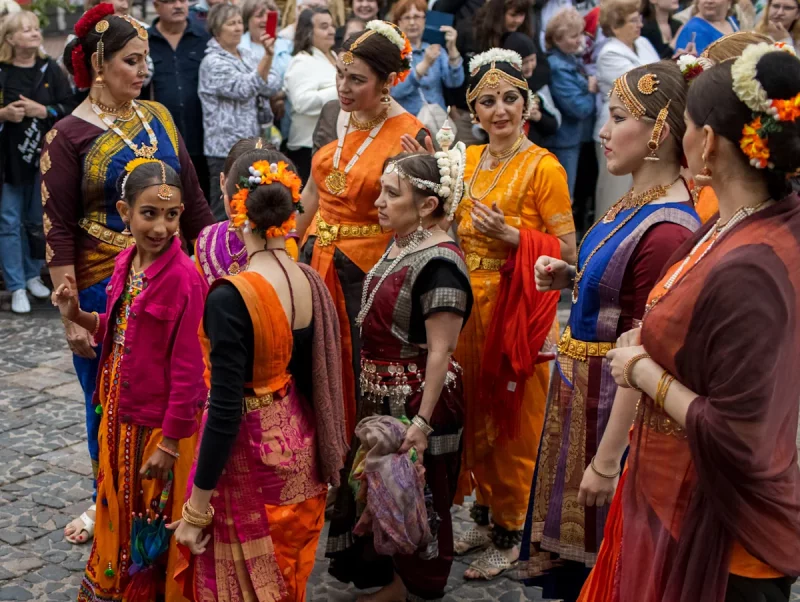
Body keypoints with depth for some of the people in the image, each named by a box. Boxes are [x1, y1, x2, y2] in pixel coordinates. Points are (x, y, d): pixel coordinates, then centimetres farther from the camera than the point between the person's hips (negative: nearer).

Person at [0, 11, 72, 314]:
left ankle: (32, 275, 30)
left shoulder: (50, 70, 2)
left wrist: (41, 110, -16)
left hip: (42, 158, 2)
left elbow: (69, 108, -2)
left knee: (37, 221, 13)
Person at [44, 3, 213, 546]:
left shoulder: (157, 117, 5)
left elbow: (193, 199, 10)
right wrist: (71, 315, -13)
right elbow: (58, 231, -10)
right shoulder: (69, 136, -8)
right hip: (103, 289, -3)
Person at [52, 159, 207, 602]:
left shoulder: (183, 279, -23)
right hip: (120, 410, 8)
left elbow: (187, 369, -21)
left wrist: (168, 444, -18)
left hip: (160, 421, -7)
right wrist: (78, 316, -6)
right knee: (119, 506, 25)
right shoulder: (127, 262, -1)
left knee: (154, 520, 12)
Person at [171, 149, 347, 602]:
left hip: (248, 450, -6)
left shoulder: (231, 298, -24)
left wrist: (196, 508, -14)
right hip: (298, 443, 6)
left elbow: (225, 410, -23)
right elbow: (320, 377, 5)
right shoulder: (312, 283, -4)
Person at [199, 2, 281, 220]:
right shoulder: (212, 62, -9)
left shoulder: (246, 56, 14)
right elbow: (246, 88, -22)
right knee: (225, 213, -5)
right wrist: (267, 56, -33)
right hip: (226, 147, -8)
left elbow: (272, 86, 5)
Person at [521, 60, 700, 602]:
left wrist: (606, 460, -20)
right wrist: (571, 279, -1)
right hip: (580, 385, 9)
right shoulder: (635, 202, 3)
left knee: (600, 557, 10)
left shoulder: (668, 230, -25)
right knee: (574, 535, 23)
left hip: (615, 403, -9)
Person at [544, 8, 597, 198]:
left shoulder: (572, 59, 8)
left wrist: (591, 86, -1)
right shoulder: (558, 67, -22)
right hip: (564, 140, -10)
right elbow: (579, 108, -23)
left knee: (567, 192, 19)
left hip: (574, 137, 10)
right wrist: (592, 91, -6)